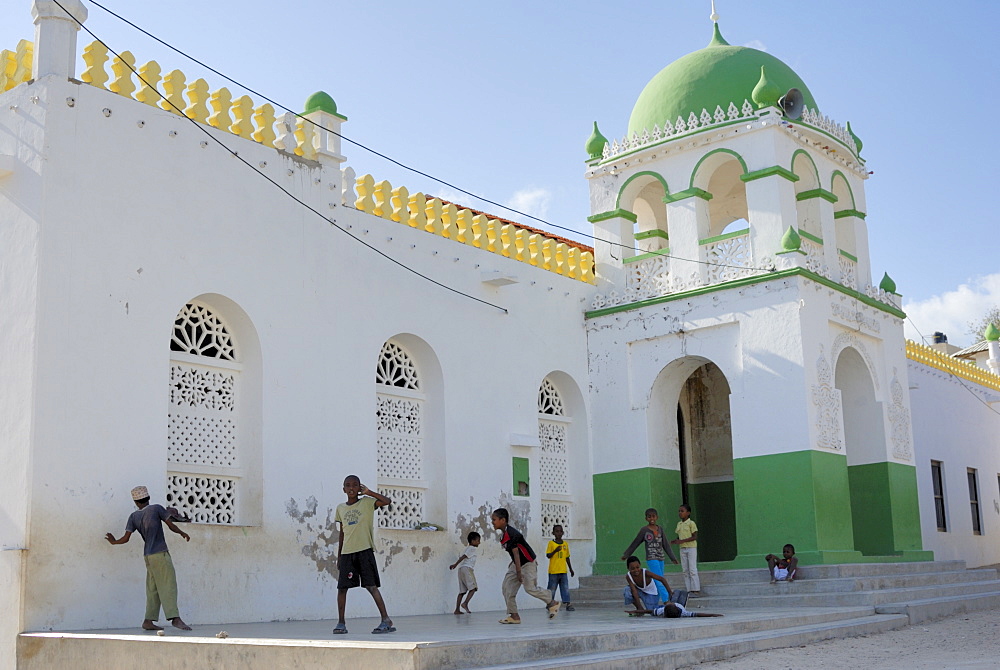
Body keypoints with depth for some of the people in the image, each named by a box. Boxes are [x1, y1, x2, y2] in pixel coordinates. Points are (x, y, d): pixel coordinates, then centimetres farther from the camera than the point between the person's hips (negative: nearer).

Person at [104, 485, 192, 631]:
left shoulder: (134, 517, 7)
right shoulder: (157, 509, -4)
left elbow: (126, 538, 3)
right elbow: (171, 526, -2)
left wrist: (114, 541, 22)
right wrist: (183, 533, 16)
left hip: (148, 556, 5)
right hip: (160, 554, -5)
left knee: (153, 589, 9)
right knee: (168, 585, -10)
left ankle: (148, 621, 6)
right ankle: (175, 618, -18)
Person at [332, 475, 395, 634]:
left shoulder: (367, 503, 3)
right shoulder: (340, 508, 14)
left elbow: (387, 501, -12)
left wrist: (368, 492, -9)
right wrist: (339, 556, 16)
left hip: (365, 550, -4)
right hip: (347, 552, 4)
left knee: (371, 586, -9)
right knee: (342, 587, 2)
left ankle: (386, 620, -7)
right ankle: (341, 623, 11)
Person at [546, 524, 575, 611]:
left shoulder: (565, 544, 10)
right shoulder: (551, 543, -3)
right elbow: (548, 555, -8)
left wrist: (571, 569, 19)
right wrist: (555, 550, -24)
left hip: (563, 571, 4)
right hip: (553, 571, -3)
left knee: (565, 588, -2)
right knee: (552, 589, 4)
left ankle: (567, 603, -2)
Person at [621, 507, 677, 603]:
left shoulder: (660, 529, 11)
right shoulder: (644, 530, -2)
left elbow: (665, 545, 17)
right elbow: (635, 544, 5)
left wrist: (672, 557, 16)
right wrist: (626, 555, 8)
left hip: (660, 559, 5)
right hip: (651, 559, -5)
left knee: (657, 582, 5)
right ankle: (666, 601, -19)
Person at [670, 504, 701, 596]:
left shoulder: (691, 523, -9)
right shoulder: (679, 524, 12)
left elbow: (695, 537, -14)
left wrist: (682, 541, -20)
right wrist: (675, 541, -5)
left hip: (691, 548, -7)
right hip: (682, 549, 7)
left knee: (692, 569, -8)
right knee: (685, 570, 5)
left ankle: (696, 590, -5)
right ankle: (689, 590, 8)